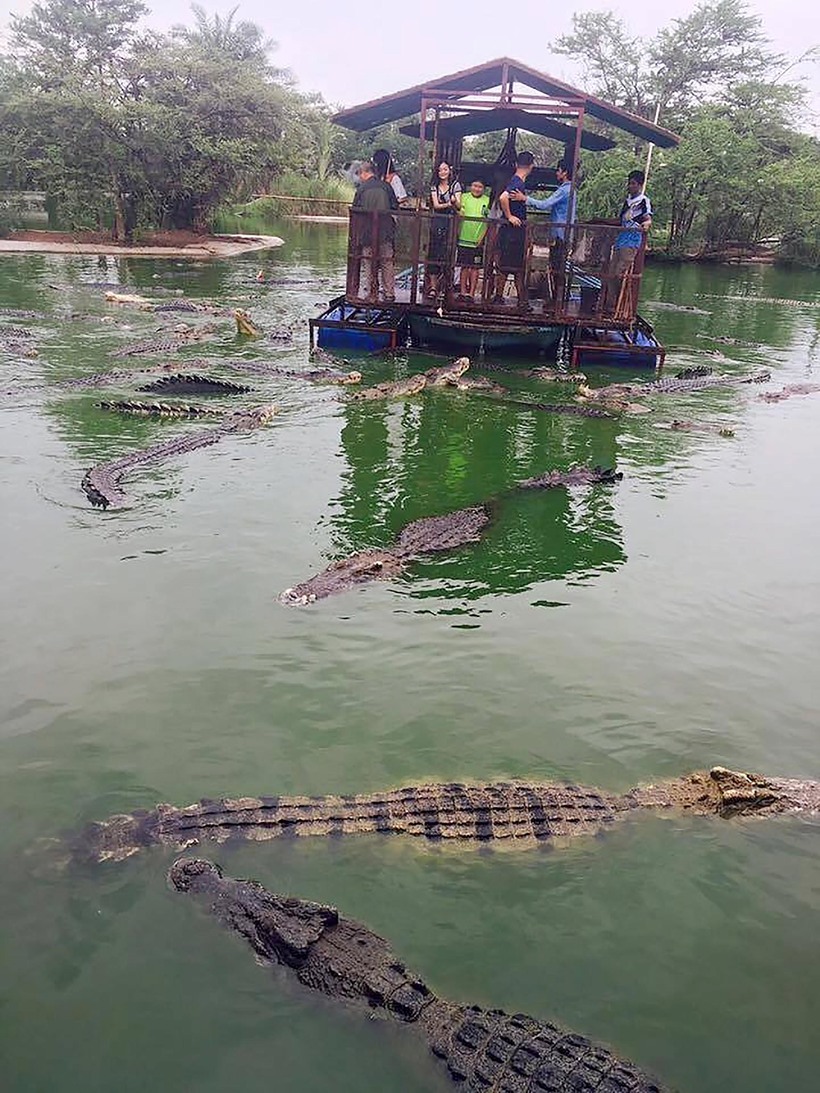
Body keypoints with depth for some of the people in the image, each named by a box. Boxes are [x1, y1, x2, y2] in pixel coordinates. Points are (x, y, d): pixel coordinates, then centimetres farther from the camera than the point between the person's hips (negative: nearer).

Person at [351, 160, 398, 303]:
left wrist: (357, 232, 8)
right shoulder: (386, 187, 2)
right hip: (386, 232, 1)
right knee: (387, 263, 5)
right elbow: (395, 207, 4)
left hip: (367, 233, -1)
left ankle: (372, 294, 10)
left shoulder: (362, 189, -3)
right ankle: (389, 294, 2)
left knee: (370, 264, 8)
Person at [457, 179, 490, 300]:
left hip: (478, 241, -1)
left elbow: (490, 221, 2)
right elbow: (460, 215, 4)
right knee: (464, 266, 5)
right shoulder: (464, 197, 7)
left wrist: (483, 237, -5)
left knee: (475, 267, 1)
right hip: (464, 238, 1)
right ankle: (462, 292, 10)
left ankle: (471, 293, 4)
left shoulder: (487, 201, 4)